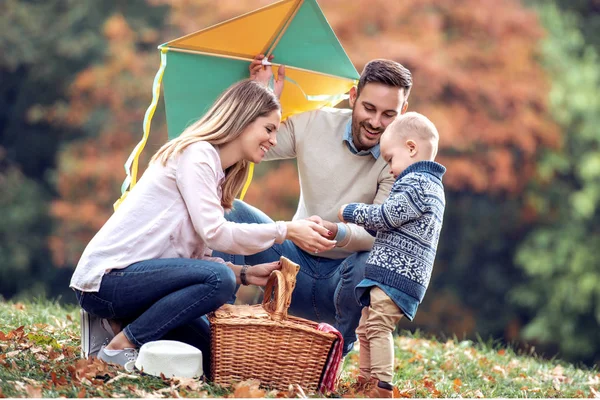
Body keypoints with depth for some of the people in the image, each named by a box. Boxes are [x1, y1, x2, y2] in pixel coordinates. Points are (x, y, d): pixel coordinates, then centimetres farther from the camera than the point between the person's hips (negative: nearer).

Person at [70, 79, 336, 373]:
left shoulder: (216, 173, 17)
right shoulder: (196, 154, -11)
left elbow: (197, 256, 11)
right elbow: (214, 232, -21)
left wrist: (245, 274, -3)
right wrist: (286, 231, -15)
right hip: (105, 279, -9)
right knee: (218, 280, -27)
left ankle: (118, 326, 9)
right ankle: (119, 347, -17)